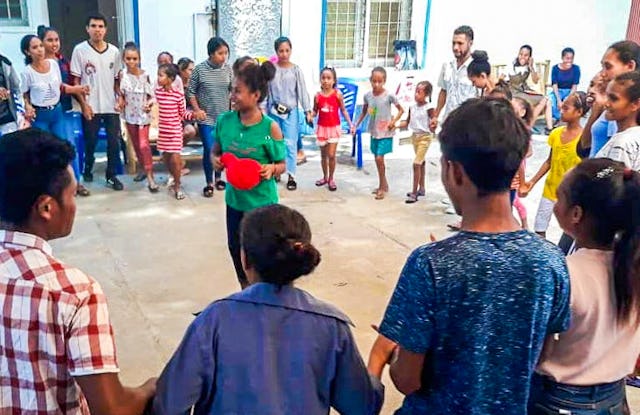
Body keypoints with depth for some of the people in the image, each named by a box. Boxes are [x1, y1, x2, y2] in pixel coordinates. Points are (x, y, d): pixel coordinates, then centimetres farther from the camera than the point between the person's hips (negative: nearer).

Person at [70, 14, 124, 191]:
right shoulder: (80, 50, -5)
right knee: (90, 142, 9)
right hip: (91, 107, -2)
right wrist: (84, 104, -10)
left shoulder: (114, 51, 4)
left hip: (111, 106, 2)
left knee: (114, 142, 3)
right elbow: (76, 81, -4)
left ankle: (111, 175, 16)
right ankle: (88, 170, 32)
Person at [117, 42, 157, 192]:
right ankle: (145, 169, 30)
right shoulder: (122, 74, -4)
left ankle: (150, 177, -9)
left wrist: (149, 104, -24)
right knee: (136, 145, 13)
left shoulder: (144, 75, -12)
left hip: (143, 114, -4)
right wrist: (120, 102, -12)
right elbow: (121, 93, 6)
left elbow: (151, 95, -5)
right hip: (130, 114, 4)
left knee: (144, 144, -10)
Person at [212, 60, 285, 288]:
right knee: (235, 247, 18)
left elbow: (282, 165, -6)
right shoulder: (224, 121, -7)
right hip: (234, 198, 5)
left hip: (262, 201, -5)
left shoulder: (270, 128, -17)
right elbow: (216, 150, 9)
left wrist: (271, 169, -28)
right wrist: (215, 160, -13)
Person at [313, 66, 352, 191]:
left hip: (334, 128, -2)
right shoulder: (317, 96, -4)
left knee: (331, 155, -5)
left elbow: (343, 110, -1)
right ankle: (325, 177, 29)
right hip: (322, 128, 2)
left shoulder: (338, 94, -7)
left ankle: (331, 179, 11)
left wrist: (350, 124, -7)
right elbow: (315, 111, 5)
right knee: (323, 155, 13)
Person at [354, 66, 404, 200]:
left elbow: (401, 110, -4)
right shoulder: (367, 95, -2)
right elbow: (364, 112, 12)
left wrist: (394, 121, -17)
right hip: (374, 132, 5)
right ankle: (384, 184, 29)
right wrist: (356, 125, 6)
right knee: (378, 159, 13)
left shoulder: (389, 95, -15)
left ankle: (382, 187, 5)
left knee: (379, 158, -10)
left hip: (385, 133, -5)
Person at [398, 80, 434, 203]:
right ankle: (421, 188, 31)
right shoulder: (412, 107, 4)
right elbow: (407, 122, 9)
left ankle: (414, 193, -6)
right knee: (421, 163, 19)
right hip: (414, 136, 7)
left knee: (416, 164, -11)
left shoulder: (428, 107, -14)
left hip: (425, 137, -7)